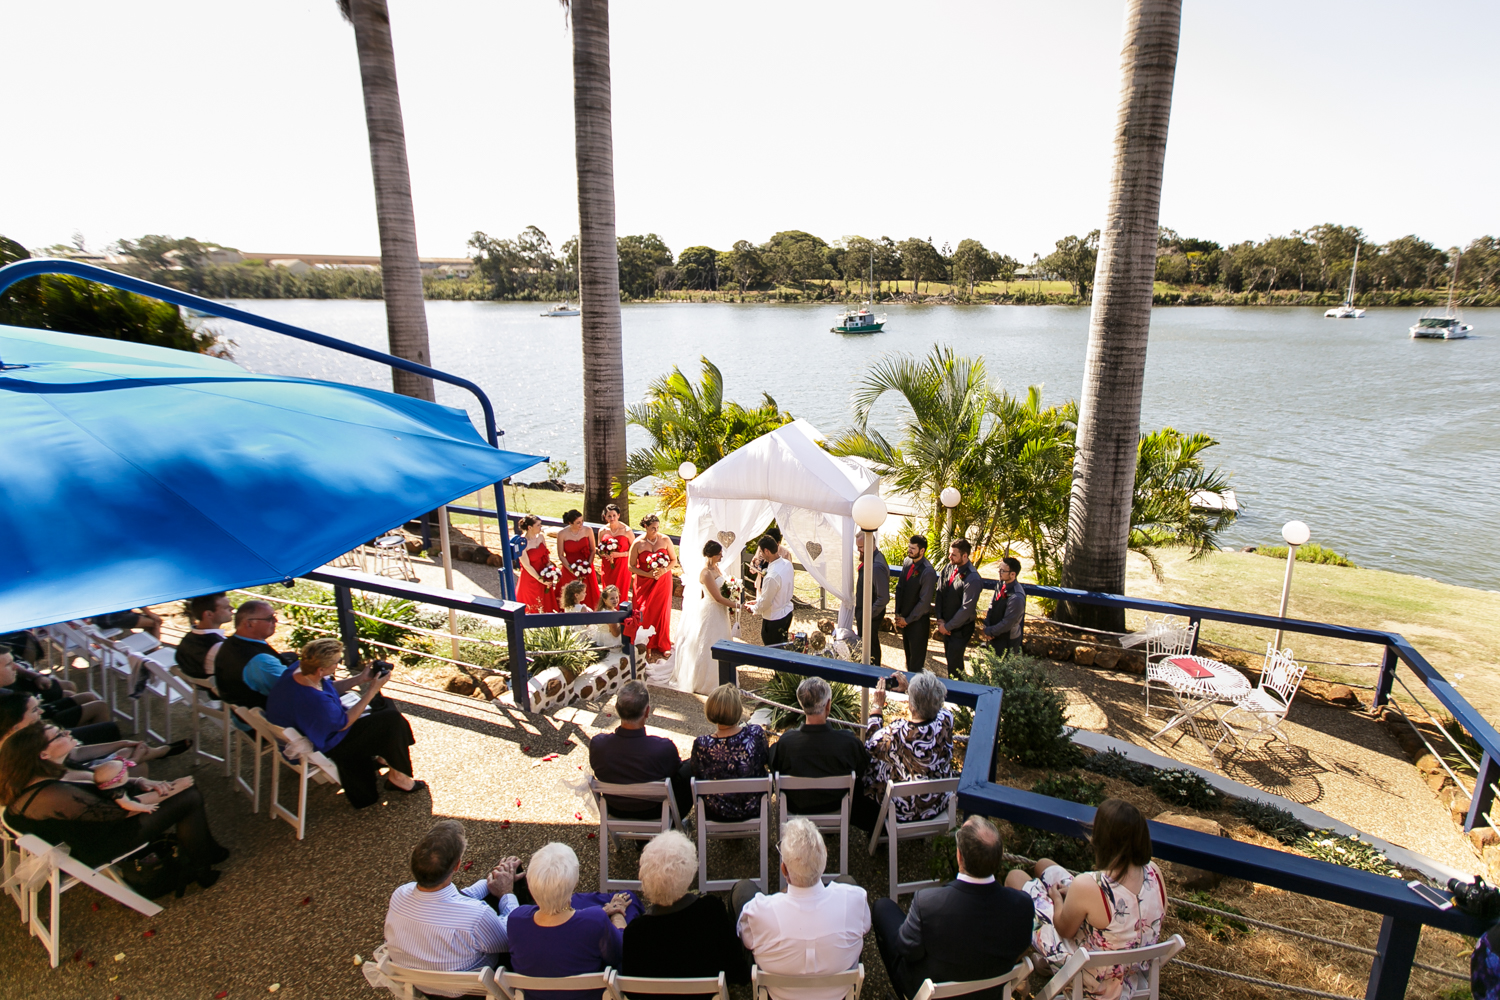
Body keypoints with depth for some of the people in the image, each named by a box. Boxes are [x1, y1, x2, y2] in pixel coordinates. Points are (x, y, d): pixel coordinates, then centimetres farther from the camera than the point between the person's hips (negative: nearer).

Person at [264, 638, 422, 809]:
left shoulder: (298, 669, -16)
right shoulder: (316, 701, -42)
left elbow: (330, 687, 5)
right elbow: (344, 723, -23)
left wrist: (360, 679, -6)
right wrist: (371, 691, -20)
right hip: (326, 745, -9)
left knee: (385, 705, 15)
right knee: (392, 720, -9)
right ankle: (398, 776, 11)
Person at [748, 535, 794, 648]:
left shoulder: (771, 577, -34)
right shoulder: (787, 564, -7)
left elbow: (765, 603, -21)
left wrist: (753, 608, 1)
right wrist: (759, 600, 10)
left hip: (774, 620, -8)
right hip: (787, 613, 8)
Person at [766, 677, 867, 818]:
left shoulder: (785, 741, -31)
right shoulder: (849, 741, -33)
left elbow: (774, 771, -10)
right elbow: (863, 770, -12)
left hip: (795, 807, 0)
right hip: (835, 806, 0)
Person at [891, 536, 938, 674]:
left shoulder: (928, 572, -22)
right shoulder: (906, 562, 0)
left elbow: (924, 601, -20)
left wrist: (907, 620, -13)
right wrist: (898, 614, 3)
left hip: (918, 621, -7)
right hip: (904, 618, 7)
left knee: (917, 658, 6)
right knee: (908, 653, 20)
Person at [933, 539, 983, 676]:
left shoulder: (973, 579, -25)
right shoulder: (949, 568, -4)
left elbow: (966, 609, -23)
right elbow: (939, 593, 4)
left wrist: (947, 626, -15)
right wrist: (940, 619, -4)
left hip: (960, 629, -6)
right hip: (946, 625, 7)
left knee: (954, 664, 3)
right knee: (949, 657, 19)